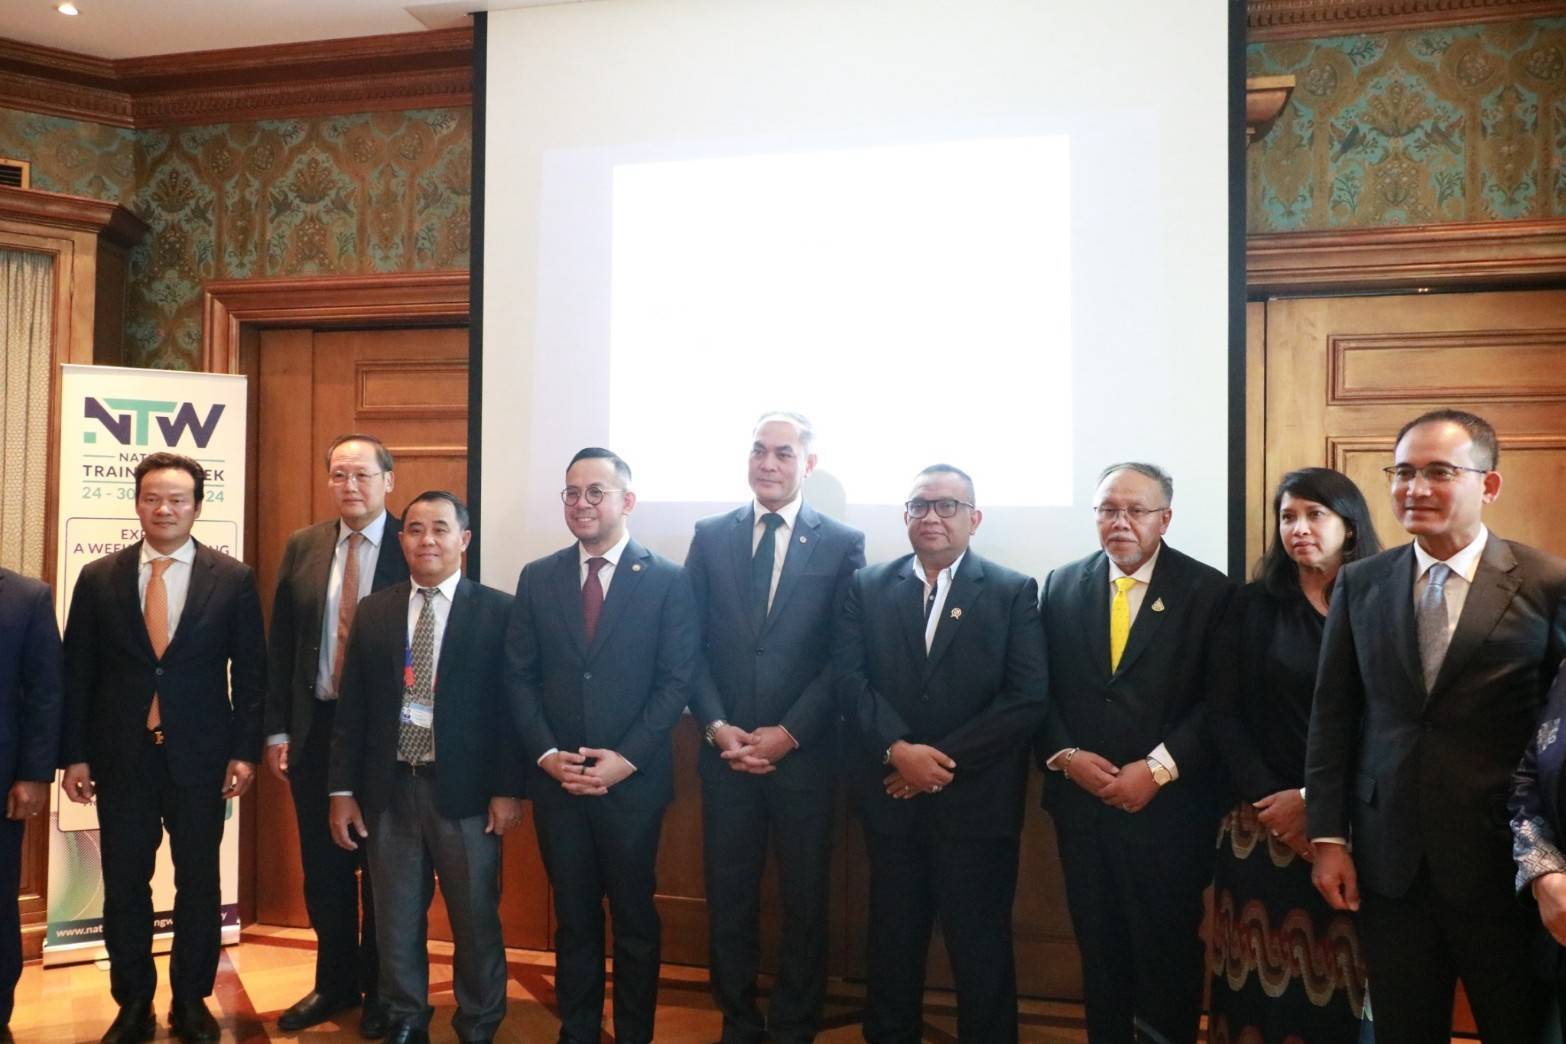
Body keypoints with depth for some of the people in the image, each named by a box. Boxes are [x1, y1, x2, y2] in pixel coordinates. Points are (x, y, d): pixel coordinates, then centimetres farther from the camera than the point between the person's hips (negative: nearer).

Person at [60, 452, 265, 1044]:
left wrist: (245, 750, -5)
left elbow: (250, 672, -1)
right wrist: (74, 755, 0)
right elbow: (76, 674, 4)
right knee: (124, 885, 9)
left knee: (199, 883, 10)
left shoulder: (233, 579, -2)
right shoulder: (98, 579, 3)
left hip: (199, 757, -1)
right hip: (120, 757, 1)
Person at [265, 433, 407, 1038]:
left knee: (383, 864, 9)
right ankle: (334, 983, 31)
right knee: (323, 864, 13)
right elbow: (280, 644, 7)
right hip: (314, 729, 4)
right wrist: (277, 729, 3)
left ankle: (381, 988, 27)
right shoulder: (303, 548, 6)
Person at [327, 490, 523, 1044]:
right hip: (390, 789, 3)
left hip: (465, 790, -3)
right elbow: (351, 708, 7)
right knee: (396, 919, 14)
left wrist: (508, 788, -8)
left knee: (476, 920, 8)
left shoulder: (498, 611, -4)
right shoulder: (373, 611, 7)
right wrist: (343, 790, 4)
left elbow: (510, 704, -5)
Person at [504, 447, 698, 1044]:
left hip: (632, 781, -2)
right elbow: (518, 676, 4)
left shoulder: (667, 581, -3)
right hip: (556, 780, 2)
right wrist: (546, 754, -8)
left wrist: (625, 759, -15)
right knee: (573, 918, 14)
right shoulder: (537, 578, 5)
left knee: (634, 920, 10)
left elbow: (676, 681, -7)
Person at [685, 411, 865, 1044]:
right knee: (729, 899, 10)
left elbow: (846, 657, -5)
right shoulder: (711, 536, 5)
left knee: (804, 903, 11)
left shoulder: (842, 544, -1)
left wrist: (788, 734, -11)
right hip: (726, 751, 2)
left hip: (804, 754, -1)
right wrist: (717, 726, -9)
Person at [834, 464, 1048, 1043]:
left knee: (981, 946, 10)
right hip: (891, 796, 2)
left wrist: (943, 759, -14)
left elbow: (1027, 698, -10)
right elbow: (849, 679, -4)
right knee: (894, 939, 15)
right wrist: (899, 750, -18)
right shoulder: (868, 587, 6)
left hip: (976, 801, -2)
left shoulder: (1014, 592, -1)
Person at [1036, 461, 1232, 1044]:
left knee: (1168, 949, 7)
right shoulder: (1062, 586, 7)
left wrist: (1158, 768, -15)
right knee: (1098, 945, 14)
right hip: (1080, 800, 3)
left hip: (1169, 806, -3)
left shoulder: (1207, 591, -3)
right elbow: (1040, 690, 6)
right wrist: (1066, 755, -9)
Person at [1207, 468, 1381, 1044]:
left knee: (1342, 981, 3)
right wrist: (1269, 800, -9)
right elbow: (1224, 714, 2)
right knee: (1264, 978, 3)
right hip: (1263, 822, 1)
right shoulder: (1252, 606, 6)